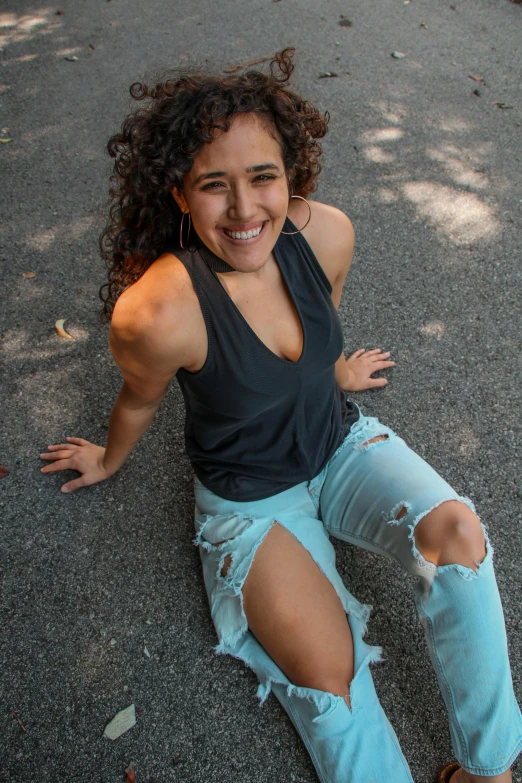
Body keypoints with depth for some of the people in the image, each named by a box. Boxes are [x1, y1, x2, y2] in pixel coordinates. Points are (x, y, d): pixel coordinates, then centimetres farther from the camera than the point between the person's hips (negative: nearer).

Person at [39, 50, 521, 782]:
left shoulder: (327, 234, -20)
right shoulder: (159, 312, -33)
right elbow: (140, 401, -9)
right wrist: (111, 461, 12)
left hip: (340, 443, 4)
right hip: (250, 499, -3)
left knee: (456, 529, -20)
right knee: (327, 674, -19)